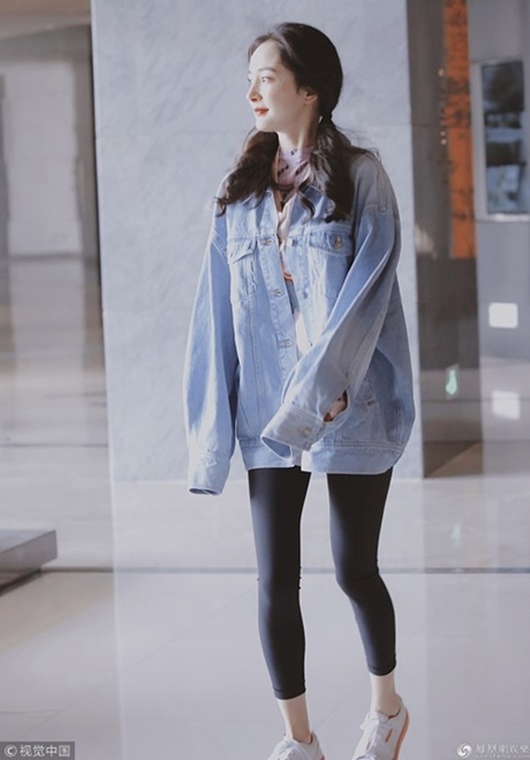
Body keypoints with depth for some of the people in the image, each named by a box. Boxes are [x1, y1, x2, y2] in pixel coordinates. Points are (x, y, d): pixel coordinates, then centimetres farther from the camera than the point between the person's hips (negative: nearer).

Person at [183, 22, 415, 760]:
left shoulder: (359, 176, -4)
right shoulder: (240, 192, 8)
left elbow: (368, 288, -12)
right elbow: (219, 310, 5)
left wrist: (325, 386, -19)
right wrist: (215, 420, -1)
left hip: (351, 409, -3)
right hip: (269, 413, 3)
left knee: (354, 569, 7)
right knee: (275, 581, 2)